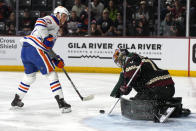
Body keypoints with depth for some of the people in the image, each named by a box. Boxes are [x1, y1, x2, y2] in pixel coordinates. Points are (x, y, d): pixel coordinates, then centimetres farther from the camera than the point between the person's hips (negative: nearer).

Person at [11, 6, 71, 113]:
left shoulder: (55, 28, 31)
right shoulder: (50, 20, 2)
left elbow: (48, 49, 30)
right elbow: (39, 22, -21)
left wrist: (56, 59, 20)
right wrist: (46, 37, -26)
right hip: (35, 49, -10)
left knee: (30, 76, 26)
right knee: (51, 74, -7)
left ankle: (16, 100, 35)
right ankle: (61, 103, -12)